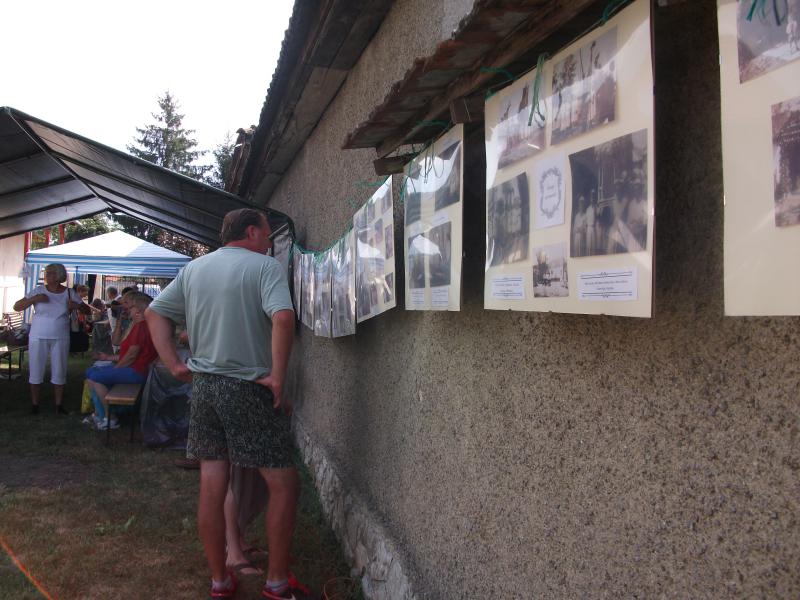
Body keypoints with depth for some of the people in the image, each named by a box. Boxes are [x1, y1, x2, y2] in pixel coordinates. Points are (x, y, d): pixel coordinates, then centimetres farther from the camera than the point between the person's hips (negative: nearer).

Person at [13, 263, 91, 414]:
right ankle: (34, 404, 16)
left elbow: (87, 311, 3)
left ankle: (59, 405, 16)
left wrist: (77, 305, -17)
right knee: (36, 371, 5)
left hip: (61, 338, 1)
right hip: (38, 338, -1)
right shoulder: (38, 291, -2)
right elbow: (16, 307, -4)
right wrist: (35, 299, -18)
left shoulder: (70, 293, 0)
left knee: (59, 372, 6)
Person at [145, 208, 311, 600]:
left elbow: (155, 313, 15)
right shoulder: (264, 266, -7)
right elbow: (283, 318, -23)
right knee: (282, 483, 6)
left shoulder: (193, 269, 13)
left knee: (211, 486, 10)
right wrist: (277, 379, -18)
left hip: (203, 386, 6)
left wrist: (174, 364, 10)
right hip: (248, 388, -6)